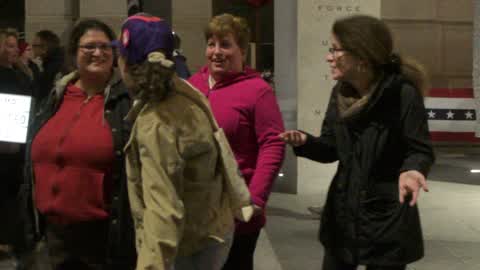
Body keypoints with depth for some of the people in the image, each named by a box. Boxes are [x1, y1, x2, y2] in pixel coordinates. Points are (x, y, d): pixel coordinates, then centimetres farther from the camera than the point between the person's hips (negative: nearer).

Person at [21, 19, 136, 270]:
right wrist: (33, 217, 18)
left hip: (107, 232, -6)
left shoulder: (130, 97, -9)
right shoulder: (56, 98, 9)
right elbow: (35, 156, 18)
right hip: (56, 230, 6)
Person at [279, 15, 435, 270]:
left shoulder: (403, 94, -17)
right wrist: (304, 141, -12)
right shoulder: (340, 93, 2)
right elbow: (331, 149, 8)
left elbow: (421, 151, -13)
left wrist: (411, 170, -36)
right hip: (342, 212, 6)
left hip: (387, 217, -6)